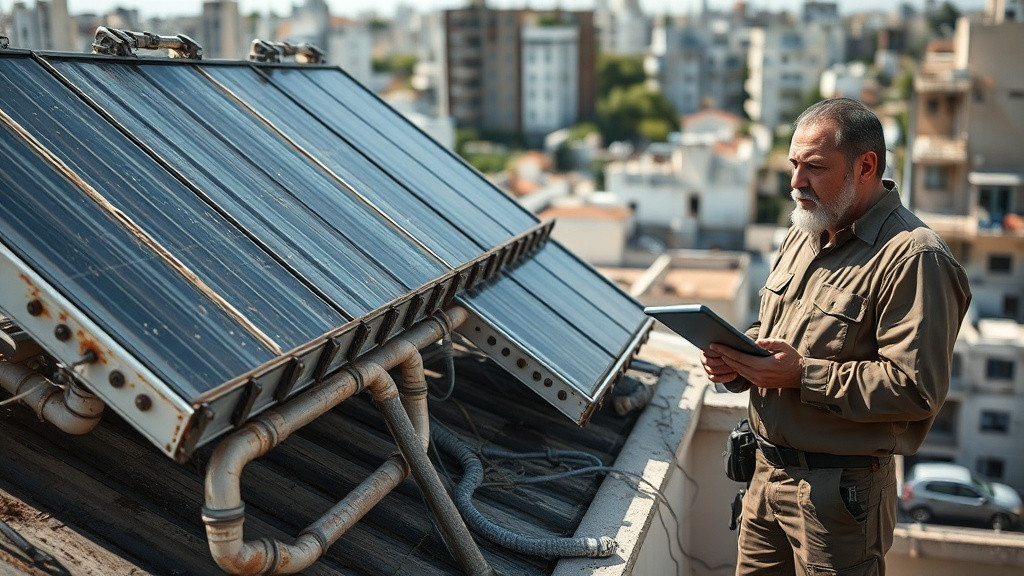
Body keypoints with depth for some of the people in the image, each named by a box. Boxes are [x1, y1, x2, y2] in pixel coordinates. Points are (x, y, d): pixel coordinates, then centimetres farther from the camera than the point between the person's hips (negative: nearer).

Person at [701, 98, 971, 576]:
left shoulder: (914, 258, -17)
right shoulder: (803, 236, 12)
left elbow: (916, 388, -24)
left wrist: (803, 375, -24)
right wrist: (734, 361, 0)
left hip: (840, 489, -8)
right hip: (767, 470, 8)